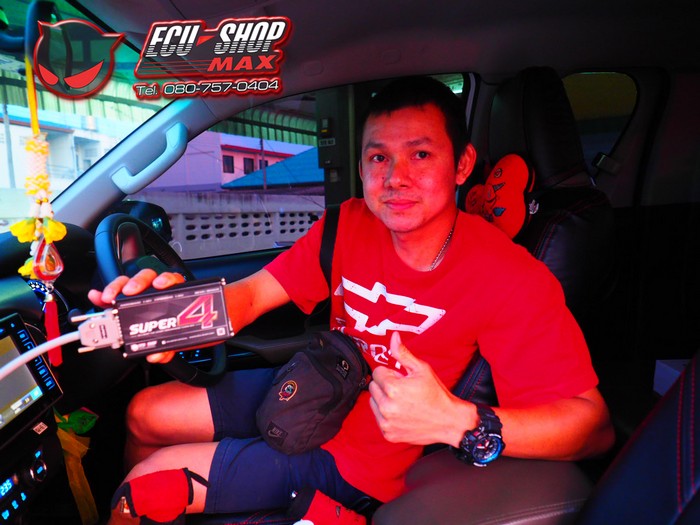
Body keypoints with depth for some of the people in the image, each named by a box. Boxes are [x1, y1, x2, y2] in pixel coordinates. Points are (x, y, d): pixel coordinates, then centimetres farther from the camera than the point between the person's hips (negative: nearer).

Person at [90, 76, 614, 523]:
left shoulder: (508, 277, -25)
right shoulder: (351, 225, -11)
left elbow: (594, 425, -26)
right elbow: (250, 293, -15)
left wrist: (455, 422, -42)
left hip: (351, 460, -4)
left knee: (151, 480, -2)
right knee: (144, 414, 14)